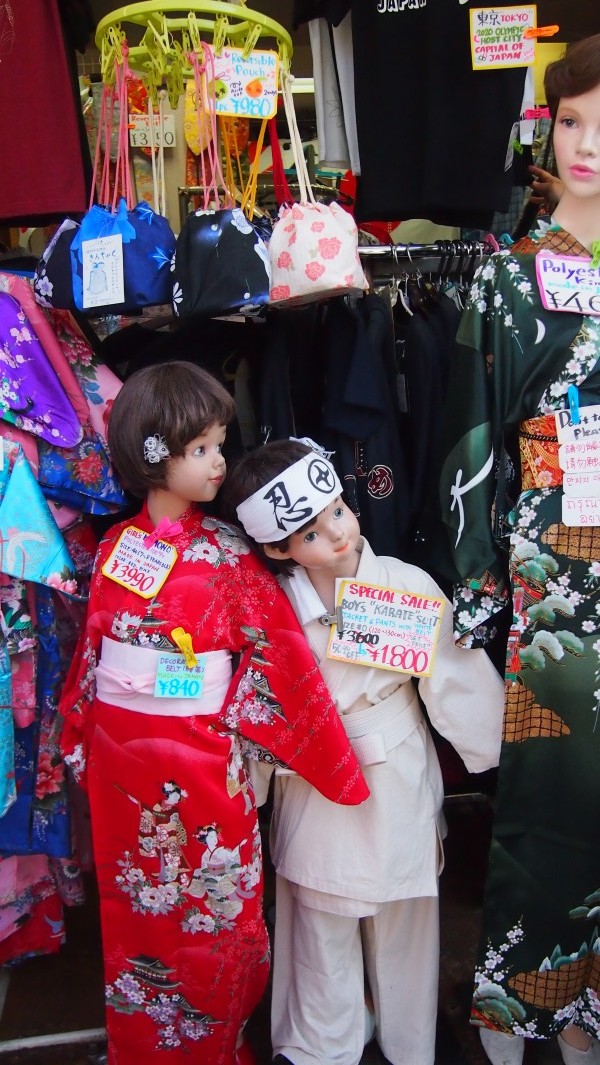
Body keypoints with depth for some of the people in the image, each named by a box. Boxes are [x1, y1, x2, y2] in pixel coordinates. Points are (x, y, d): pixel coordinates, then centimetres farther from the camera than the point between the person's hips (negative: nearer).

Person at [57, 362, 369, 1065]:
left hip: (201, 763, -2)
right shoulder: (113, 549, -1)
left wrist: (335, 764, -13)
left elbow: (282, 659, -12)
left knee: (211, 915, 12)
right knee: (135, 913, 19)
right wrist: (79, 740, 9)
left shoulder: (229, 555, -9)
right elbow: (90, 648, 7)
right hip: (119, 757, 3)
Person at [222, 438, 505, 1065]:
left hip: (398, 780, 0)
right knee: (323, 926, 17)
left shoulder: (408, 586, -14)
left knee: (403, 924, 19)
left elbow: (455, 678, -7)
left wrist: (491, 752, -2)